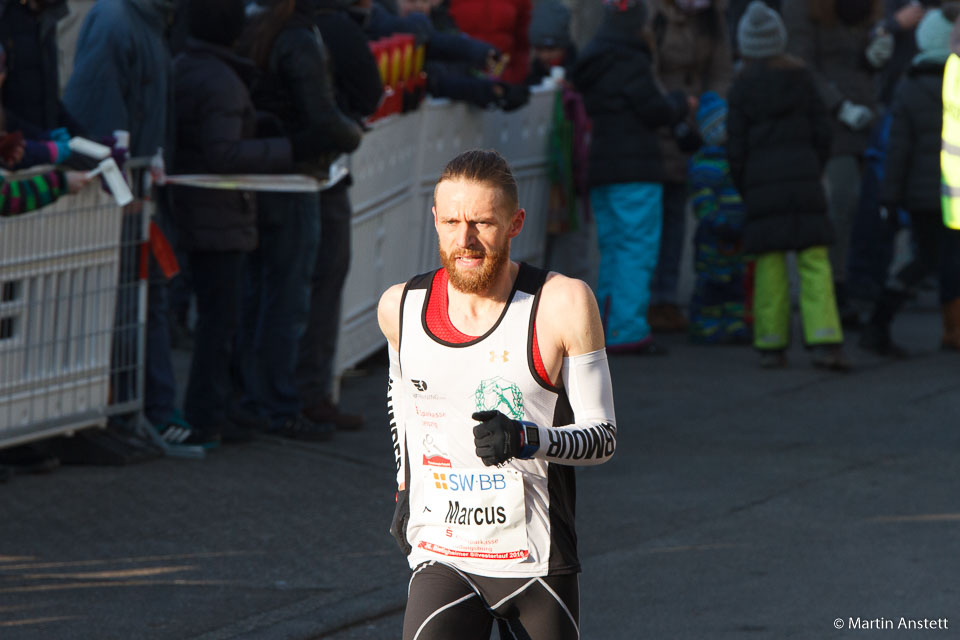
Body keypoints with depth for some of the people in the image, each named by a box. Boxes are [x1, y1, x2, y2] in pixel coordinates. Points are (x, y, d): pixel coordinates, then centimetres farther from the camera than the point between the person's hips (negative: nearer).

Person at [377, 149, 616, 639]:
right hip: (440, 558, 1)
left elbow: (604, 435, -5)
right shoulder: (401, 306, 1)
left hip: (536, 565, 0)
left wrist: (528, 439, -24)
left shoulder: (563, 304, -9)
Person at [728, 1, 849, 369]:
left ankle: (771, 345, 5)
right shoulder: (800, 78, 3)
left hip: (762, 186, 0)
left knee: (769, 267, 4)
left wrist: (744, 190, 10)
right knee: (814, 262, -2)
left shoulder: (742, 88, 0)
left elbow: (736, 146, -1)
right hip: (803, 177, 0)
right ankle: (824, 342, -13)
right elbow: (821, 131, 4)